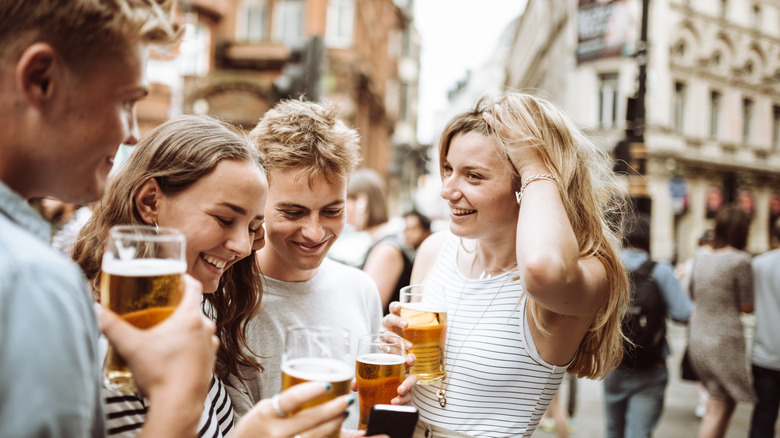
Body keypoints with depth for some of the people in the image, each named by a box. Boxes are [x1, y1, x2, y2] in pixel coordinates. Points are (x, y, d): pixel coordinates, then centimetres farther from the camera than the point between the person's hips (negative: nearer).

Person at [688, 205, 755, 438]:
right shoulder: (740, 260, -13)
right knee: (718, 409, 2)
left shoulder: (701, 257, 5)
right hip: (725, 340, -6)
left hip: (698, 338, 7)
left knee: (725, 401, 20)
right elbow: (747, 306, -7)